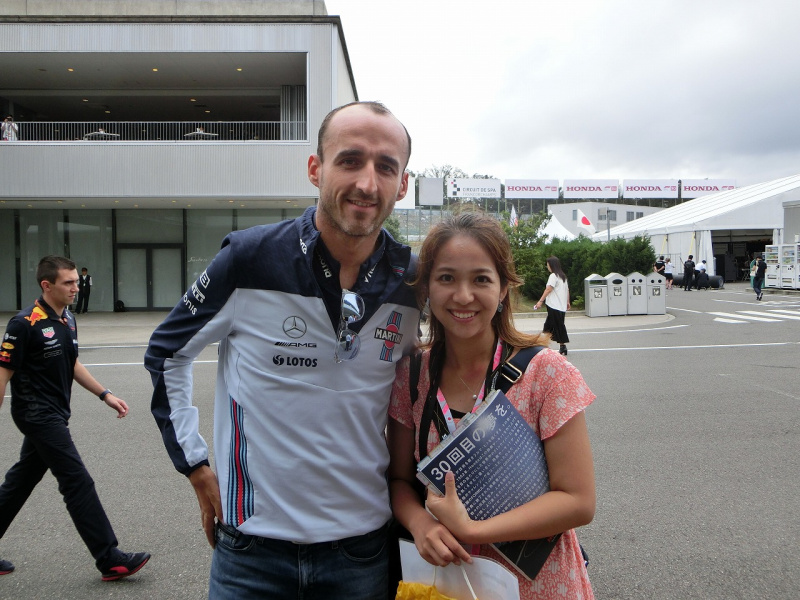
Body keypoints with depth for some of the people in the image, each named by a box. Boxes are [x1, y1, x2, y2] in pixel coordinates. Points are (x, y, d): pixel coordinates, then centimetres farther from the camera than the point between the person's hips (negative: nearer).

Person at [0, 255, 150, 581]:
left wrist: (105, 395, 13)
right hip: (37, 414, -9)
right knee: (77, 481, -8)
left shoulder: (68, 319, 8)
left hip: (54, 415, 9)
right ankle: (110, 559, -1)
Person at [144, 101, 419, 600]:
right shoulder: (249, 260, -14)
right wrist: (197, 467, 0)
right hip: (253, 546, -2)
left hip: (363, 549, 2)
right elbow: (167, 353, 1)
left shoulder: (414, 286, -6)